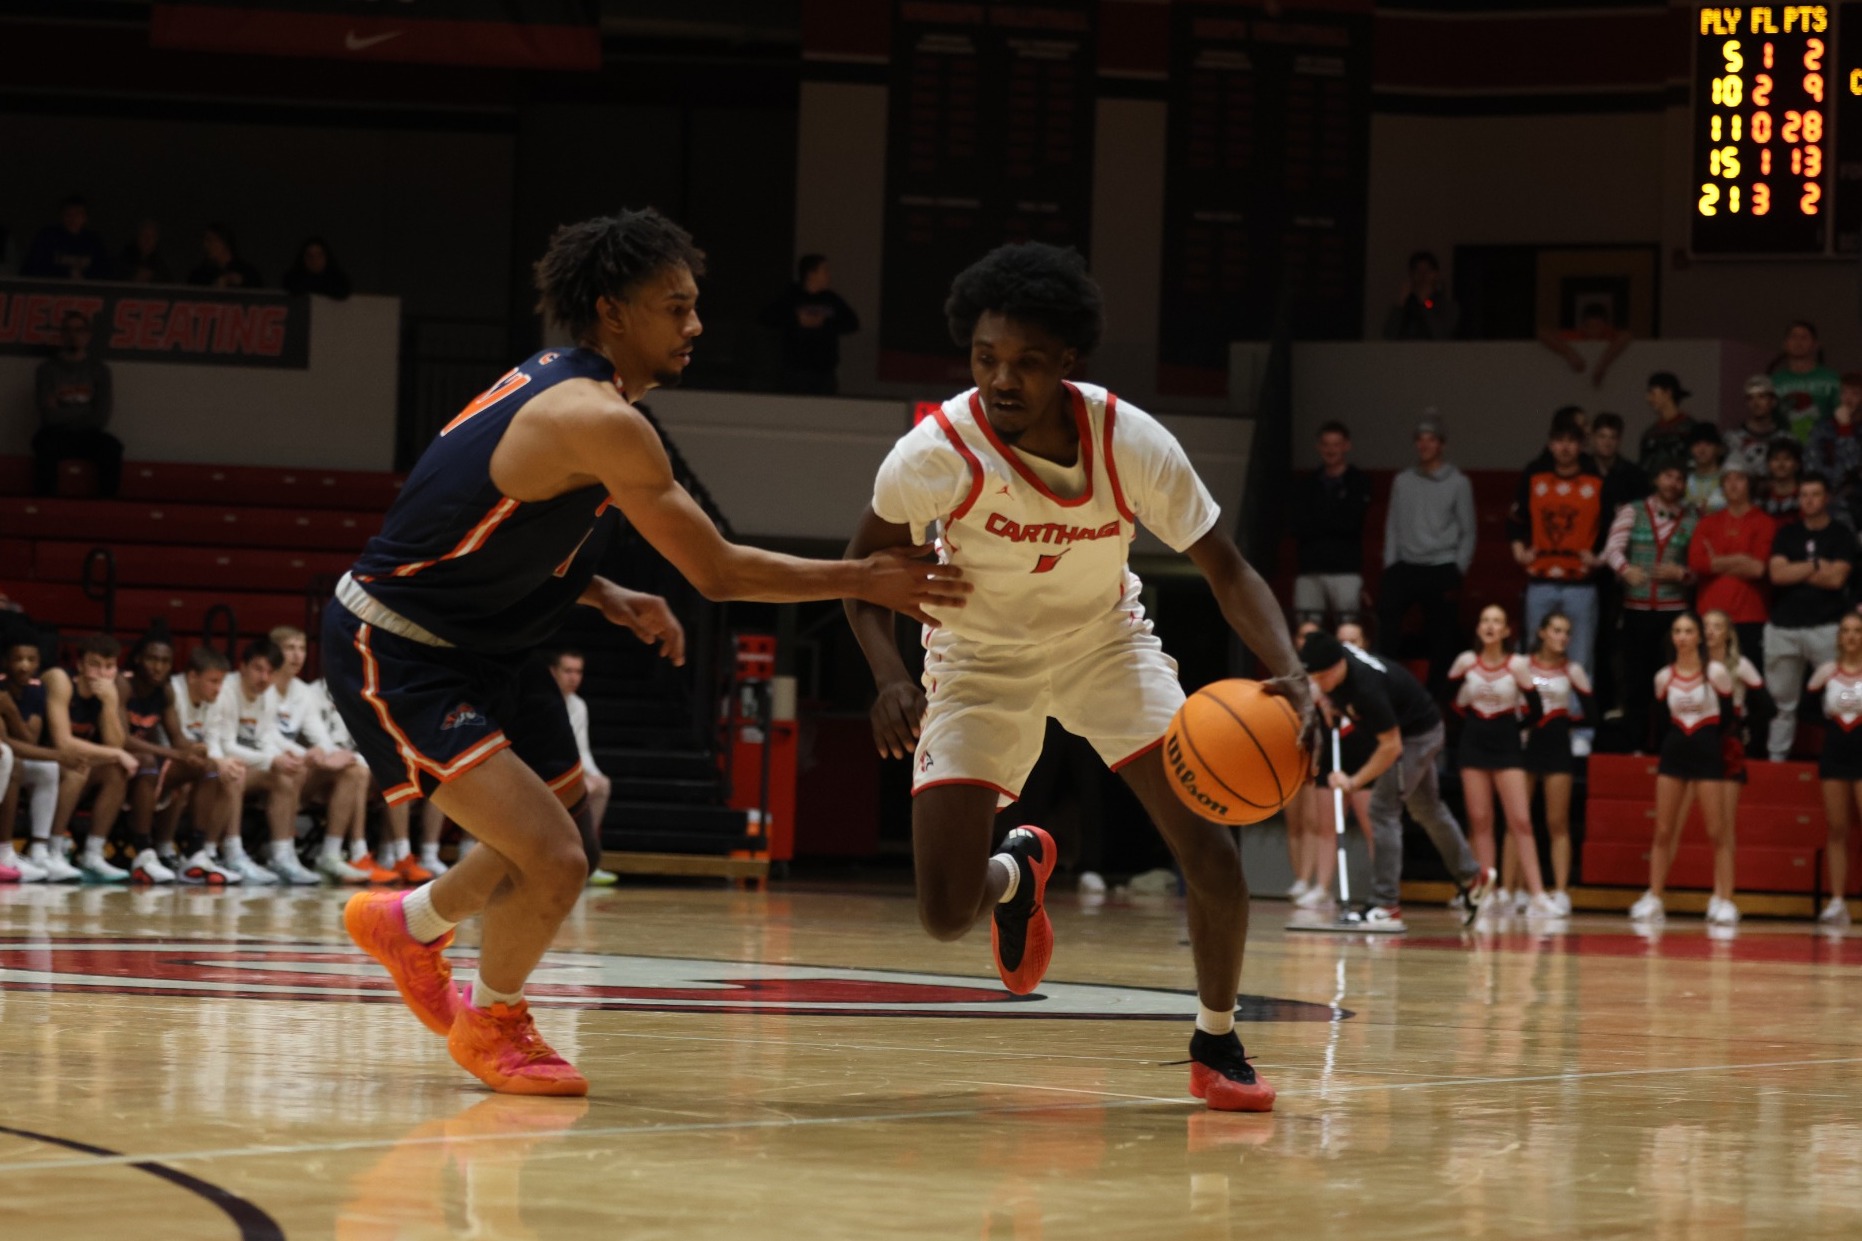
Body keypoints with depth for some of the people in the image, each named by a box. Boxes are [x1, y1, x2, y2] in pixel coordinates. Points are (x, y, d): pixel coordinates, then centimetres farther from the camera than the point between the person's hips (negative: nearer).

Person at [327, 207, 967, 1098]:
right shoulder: (599, 420, -25)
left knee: (550, 850, 23)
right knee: (554, 863, -18)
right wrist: (865, 580, -13)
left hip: (475, 647, 10)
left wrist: (609, 600, 5)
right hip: (394, 655, -10)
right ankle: (491, 1024, 8)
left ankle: (405, 925, 49)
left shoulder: (556, 383, 5)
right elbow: (718, 572, -21)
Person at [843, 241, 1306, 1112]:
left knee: (1212, 856, -14)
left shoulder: (1134, 444, -25)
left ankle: (1217, 1047, 12)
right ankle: (1016, 873, 28)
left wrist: (1287, 672, -35)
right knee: (946, 912, -11)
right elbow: (868, 565, -9)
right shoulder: (937, 454, -27)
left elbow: (1226, 570, -17)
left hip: (1105, 642, 1)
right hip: (979, 660, -1)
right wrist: (891, 675, -26)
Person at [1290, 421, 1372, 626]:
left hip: (1345, 571, -3)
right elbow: (1296, 524, 2)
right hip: (1310, 570, 3)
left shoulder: (1360, 482, 6)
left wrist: (1316, 521, 0)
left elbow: (1351, 522, -7)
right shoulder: (1305, 485, 15)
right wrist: (1335, 522, -6)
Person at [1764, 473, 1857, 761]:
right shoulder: (1786, 534, 12)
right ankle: (1776, 758, 11)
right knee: (1782, 701, 6)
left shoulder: (1842, 535, 4)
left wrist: (1794, 571, -2)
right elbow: (1777, 574, -2)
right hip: (1783, 627, 3)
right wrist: (1816, 566, -5)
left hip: (1826, 627, -2)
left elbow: (1836, 578, -9)